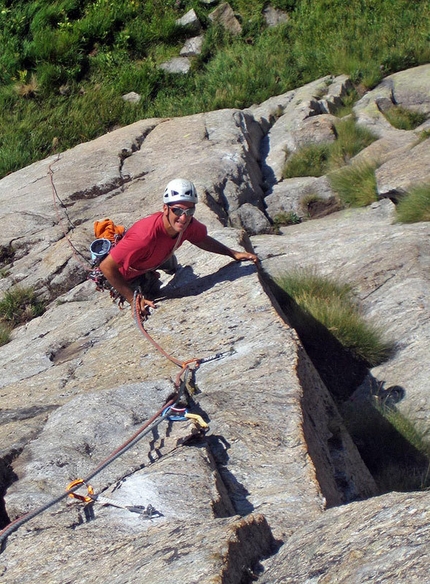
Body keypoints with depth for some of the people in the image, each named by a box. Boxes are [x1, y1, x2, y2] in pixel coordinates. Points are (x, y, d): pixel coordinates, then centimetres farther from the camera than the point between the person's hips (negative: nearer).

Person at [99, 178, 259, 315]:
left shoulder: (188, 224, -26)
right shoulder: (145, 236, -48)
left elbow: (202, 240, 0)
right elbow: (107, 267, -41)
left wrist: (234, 253, -8)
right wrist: (133, 299, -35)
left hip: (153, 260, 6)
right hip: (125, 274, -6)